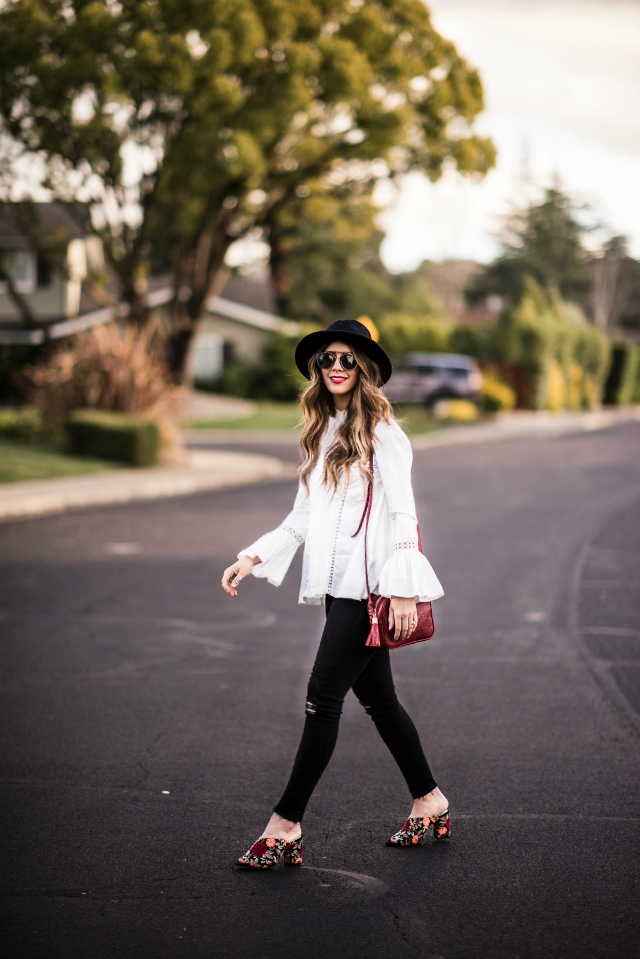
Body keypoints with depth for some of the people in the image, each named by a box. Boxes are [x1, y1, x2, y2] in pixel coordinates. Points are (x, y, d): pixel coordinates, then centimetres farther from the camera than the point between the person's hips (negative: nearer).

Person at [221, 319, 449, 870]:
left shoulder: (382, 433, -7)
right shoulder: (321, 435, 16)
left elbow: (402, 513, -12)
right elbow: (303, 517, 20)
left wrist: (403, 589, -19)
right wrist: (254, 558, 12)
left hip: (369, 585, -8)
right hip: (338, 585, 8)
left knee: (324, 697, -8)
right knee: (377, 698, 12)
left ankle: (286, 825, -5)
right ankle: (430, 802, 24)